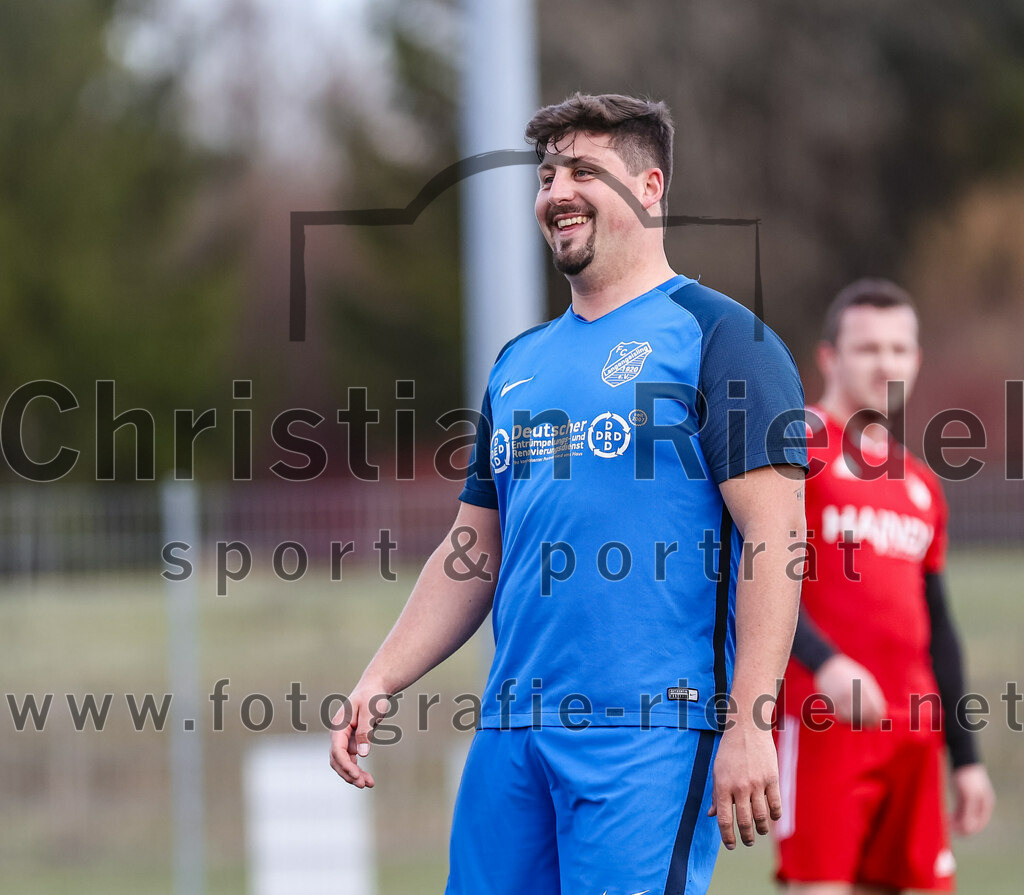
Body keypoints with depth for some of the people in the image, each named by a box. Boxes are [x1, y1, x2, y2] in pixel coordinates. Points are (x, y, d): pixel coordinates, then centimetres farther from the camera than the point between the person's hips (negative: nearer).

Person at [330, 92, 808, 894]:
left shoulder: (719, 337, -2)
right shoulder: (520, 363, 20)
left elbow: (774, 539, -10)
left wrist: (749, 725, -18)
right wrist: (378, 684, 13)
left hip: (651, 732, -7)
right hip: (512, 730, 7)